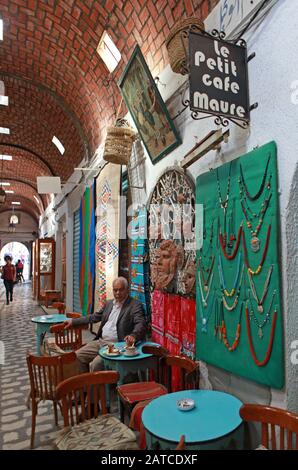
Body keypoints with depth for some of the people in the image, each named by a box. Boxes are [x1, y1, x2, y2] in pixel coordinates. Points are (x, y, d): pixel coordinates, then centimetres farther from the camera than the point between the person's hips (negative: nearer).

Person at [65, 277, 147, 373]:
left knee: (95, 364, -25)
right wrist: (73, 321, 22)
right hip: (100, 341, 7)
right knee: (78, 356, -3)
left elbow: (141, 324, -20)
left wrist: (133, 335, -42)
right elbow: (94, 317, 24)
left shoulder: (135, 305, -8)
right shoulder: (109, 303, 15)